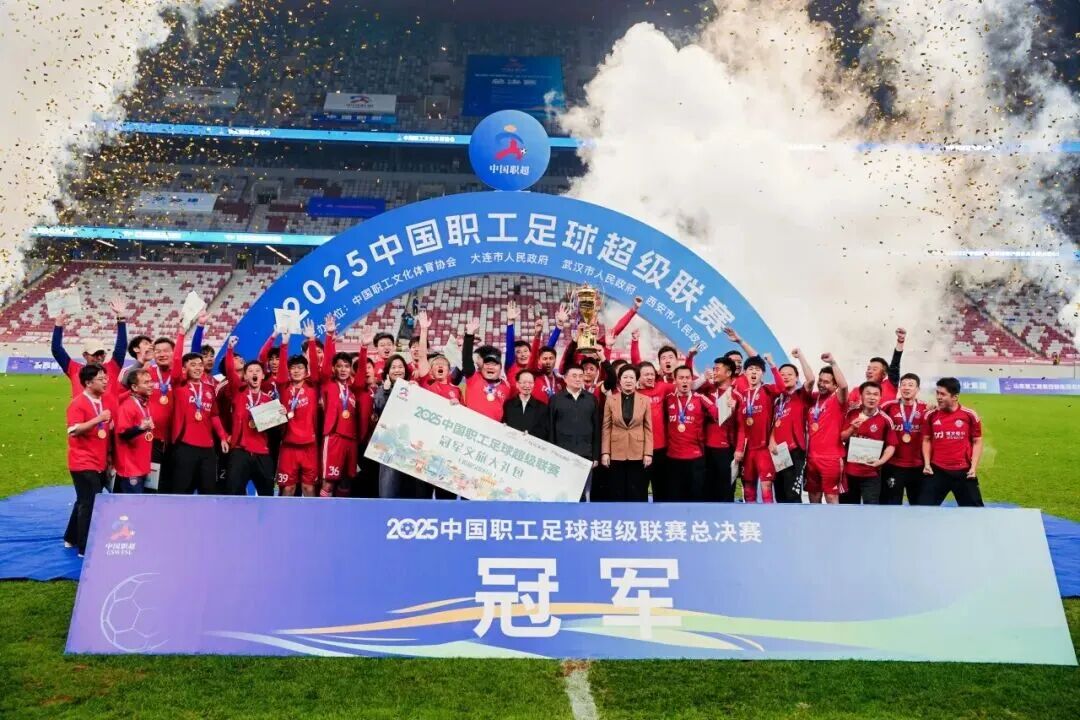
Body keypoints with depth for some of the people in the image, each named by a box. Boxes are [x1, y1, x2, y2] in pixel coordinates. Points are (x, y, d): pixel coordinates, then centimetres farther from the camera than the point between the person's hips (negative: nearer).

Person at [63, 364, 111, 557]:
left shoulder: (104, 401, 9)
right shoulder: (78, 403, -14)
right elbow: (73, 430, -25)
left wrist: (108, 453, 15)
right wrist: (98, 419, -29)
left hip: (99, 463, 8)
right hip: (83, 463, -8)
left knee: (85, 502, 19)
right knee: (89, 504, -5)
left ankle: (71, 539, 35)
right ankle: (85, 548, 4)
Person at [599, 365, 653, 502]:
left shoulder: (645, 400, 3)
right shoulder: (610, 400, 3)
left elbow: (648, 428, 3)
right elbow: (606, 428, 3)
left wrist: (648, 453, -4)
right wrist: (605, 452, -4)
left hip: (638, 453, 0)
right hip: (616, 453, 0)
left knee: (636, 493, 3)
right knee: (616, 493, 4)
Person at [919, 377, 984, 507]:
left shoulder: (970, 415, -4)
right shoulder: (931, 415, 1)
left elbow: (977, 442, 4)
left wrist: (974, 467, -4)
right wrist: (927, 463, 1)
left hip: (963, 471, -1)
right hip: (937, 470, 1)